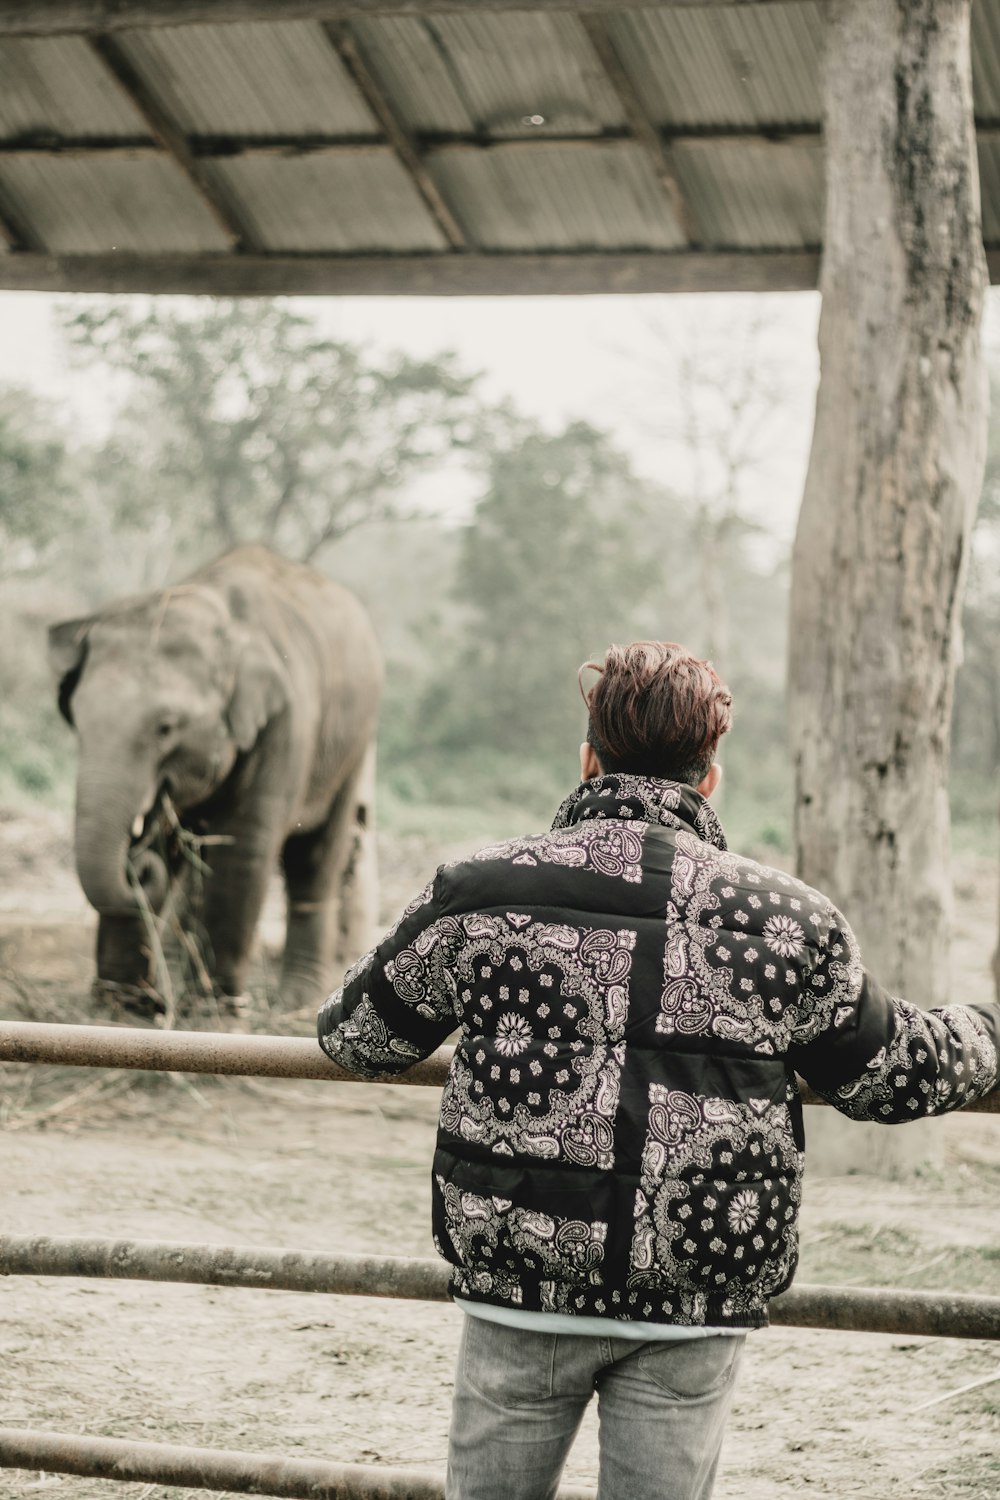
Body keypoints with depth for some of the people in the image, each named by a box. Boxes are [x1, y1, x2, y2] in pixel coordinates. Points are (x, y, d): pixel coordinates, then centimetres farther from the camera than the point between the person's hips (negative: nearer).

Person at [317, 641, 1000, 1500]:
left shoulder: (481, 894, -3)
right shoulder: (787, 921, -4)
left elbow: (359, 1038, 10)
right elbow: (890, 1075, 8)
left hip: (520, 1282, 1)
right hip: (698, 1301, 0)